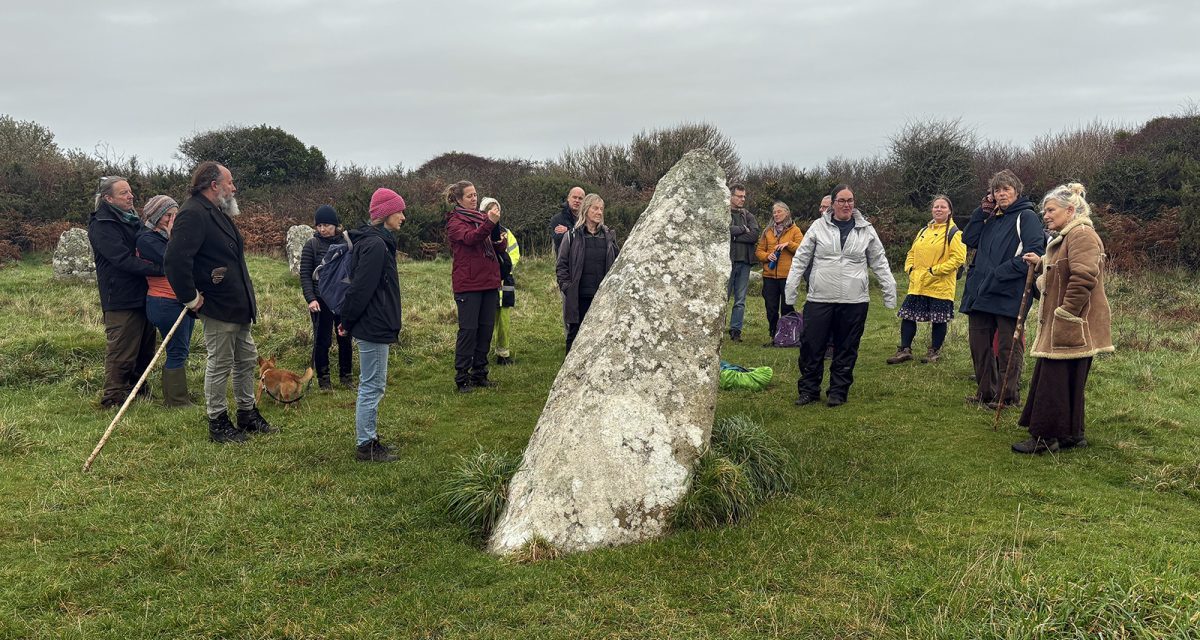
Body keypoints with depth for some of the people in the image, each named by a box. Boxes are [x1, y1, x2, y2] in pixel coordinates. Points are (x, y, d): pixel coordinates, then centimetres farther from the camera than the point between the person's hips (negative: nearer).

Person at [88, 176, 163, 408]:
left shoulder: (132, 219, 15)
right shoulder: (102, 225, -12)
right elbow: (123, 260, -23)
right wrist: (160, 269, -30)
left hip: (142, 295, 8)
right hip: (121, 300, -8)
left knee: (145, 349, 16)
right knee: (121, 352, -2)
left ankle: (139, 390, 30)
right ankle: (113, 400, 8)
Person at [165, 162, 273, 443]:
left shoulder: (218, 213, 15)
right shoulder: (193, 214, -19)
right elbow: (175, 259, -30)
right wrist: (191, 298, -22)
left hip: (238, 306, 10)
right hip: (218, 307, -10)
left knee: (247, 359, 18)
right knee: (220, 365, 2)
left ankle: (247, 413, 32)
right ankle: (217, 424, 15)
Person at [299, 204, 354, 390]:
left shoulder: (346, 243, 2)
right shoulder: (311, 245, -3)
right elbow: (305, 275, -4)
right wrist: (310, 299, -15)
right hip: (321, 301, -2)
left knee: (345, 339, 9)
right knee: (322, 341, 5)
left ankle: (346, 376, 23)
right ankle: (323, 378, 18)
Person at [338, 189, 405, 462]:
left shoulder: (377, 242, 13)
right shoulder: (375, 245, -19)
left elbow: (359, 287, 15)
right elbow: (361, 288, -22)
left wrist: (347, 320, 13)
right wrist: (347, 322, -11)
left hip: (373, 326, 10)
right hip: (373, 327, -10)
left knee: (372, 385, 17)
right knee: (372, 386, -1)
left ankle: (368, 439, 27)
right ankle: (365, 445, 8)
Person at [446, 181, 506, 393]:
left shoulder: (483, 218, 16)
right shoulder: (454, 222, -3)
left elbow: (500, 248, 11)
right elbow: (469, 238, -24)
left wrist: (498, 233, -12)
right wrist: (489, 223, -40)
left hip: (489, 282, 6)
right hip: (468, 284, -6)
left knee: (486, 328, 9)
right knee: (468, 329, -6)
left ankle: (479, 374, 18)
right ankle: (462, 378, 1)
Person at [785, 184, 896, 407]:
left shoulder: (866, 230, 7)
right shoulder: (818, 227, 3)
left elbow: (879, 263, 12)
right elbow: (800, 259, 5)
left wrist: (889, 292, 8)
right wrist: (790, 288, -1)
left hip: (854, 301, 1)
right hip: (819, 299, -1)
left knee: (846, 350, 7)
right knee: (811, 347, 1)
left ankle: (838, 392, 19)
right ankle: (808, 390, 16)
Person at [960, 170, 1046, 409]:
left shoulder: (1026, 217, -4)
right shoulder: (990, 218, 18)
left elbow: (1034, 253, -14)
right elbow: (968, 240, 9)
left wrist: (1001, 273, -19)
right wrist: (982, 211, 3)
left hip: (1009, 295, -7)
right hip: (980, 293, 7)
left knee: (1008, 348, 0)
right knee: (978, 344, 11)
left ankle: (1008, 396, 9)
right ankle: (985, 392, 23)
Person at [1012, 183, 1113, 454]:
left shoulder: (1082, 235, -14)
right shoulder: (1067, 237, 21)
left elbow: (1083, 277, -24)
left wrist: (1064, 315, -22)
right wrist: (1041, 263, 13)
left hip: (1073, 327, -11)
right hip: (1060, 327, 11)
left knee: (1056, 380, -6)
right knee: (1067, 381, 15)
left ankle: (1046, 437, 1)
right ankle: (1071, 434, 24)